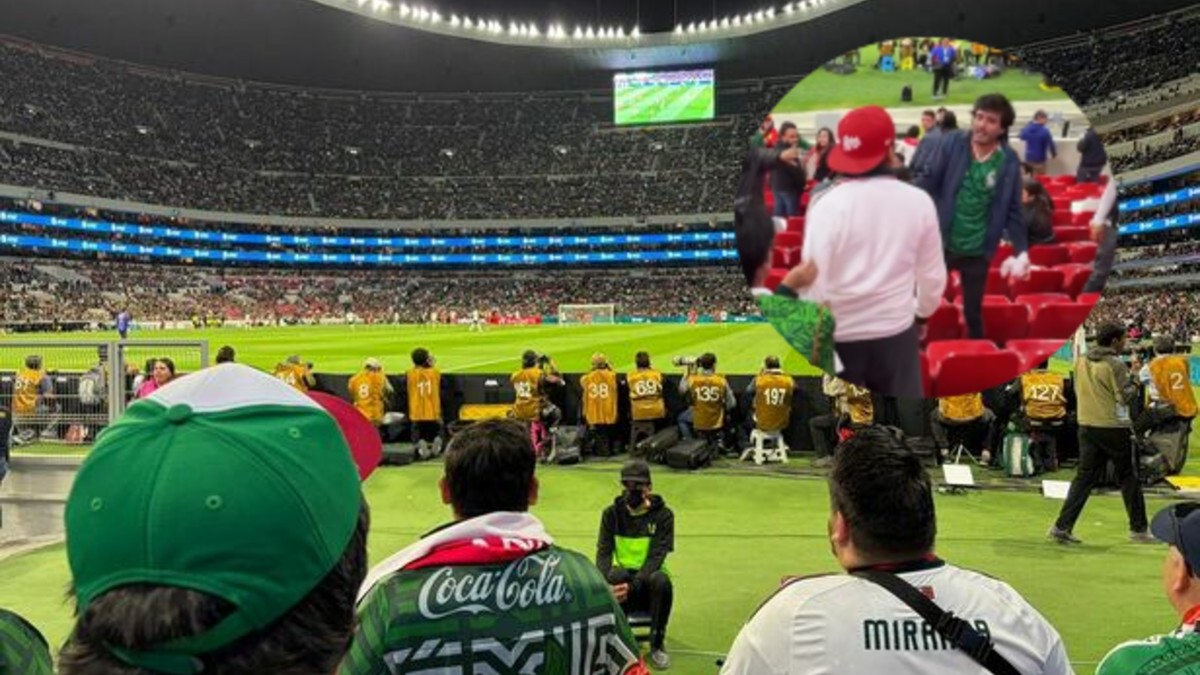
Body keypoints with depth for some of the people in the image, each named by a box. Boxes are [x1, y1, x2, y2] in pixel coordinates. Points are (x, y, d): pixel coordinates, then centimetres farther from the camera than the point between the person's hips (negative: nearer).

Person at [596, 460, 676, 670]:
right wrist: (608, 580, -30)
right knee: (617, 575, -34)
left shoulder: (663, 515, -7)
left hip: (647, 583, 0)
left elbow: (656, 558, -16)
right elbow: (603, 553, -7)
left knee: (661, 580, -35)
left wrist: (633, 586, -34)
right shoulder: (612, 513, 0)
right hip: (623, 579, 0)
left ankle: (657, 645, -13)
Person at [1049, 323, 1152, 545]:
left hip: (1087, 426, 6)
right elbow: (1126, 397, -13)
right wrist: (1135, 381, 5)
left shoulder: (1081, 362, 7)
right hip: (1113, 427, -6)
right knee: (1128, 477, 10)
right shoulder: (1116, 364, -13)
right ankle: (1138, 529, 20)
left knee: (1084, 477, 7)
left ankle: (1062, 526, 0)